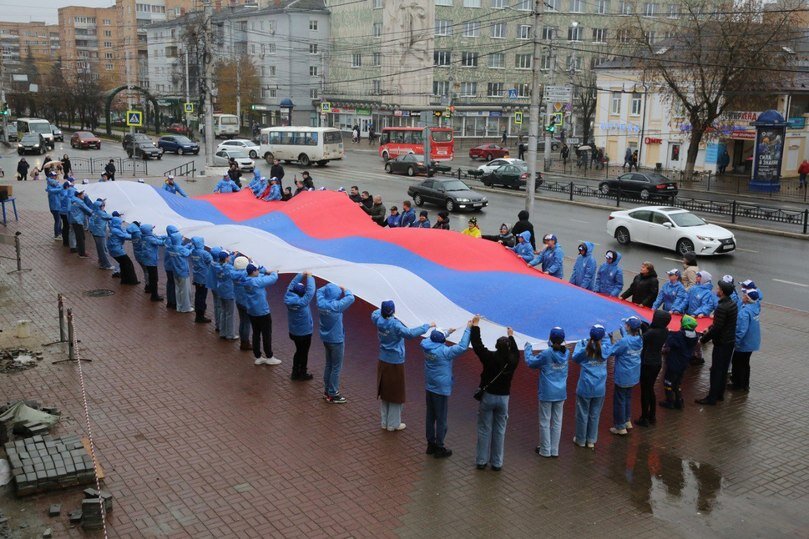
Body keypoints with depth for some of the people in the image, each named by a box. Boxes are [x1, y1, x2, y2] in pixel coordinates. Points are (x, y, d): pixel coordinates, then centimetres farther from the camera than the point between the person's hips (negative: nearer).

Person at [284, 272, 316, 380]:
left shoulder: (288, 298, -14)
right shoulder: (302, 302, -32)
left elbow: (292, 285, -3)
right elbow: (310, 291, -33)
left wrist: (301, 275, -6)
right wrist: (309, 277, -23)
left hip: (293, 332, 6)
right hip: (305, 333, -6)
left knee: (298, 351, 25)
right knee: (304, 353, 13)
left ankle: (295, 372, 35)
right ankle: (303, 374, 28)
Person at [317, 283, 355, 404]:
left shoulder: (321, 303, -8)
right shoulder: (336, 306, -27)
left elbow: (320, 290, 11)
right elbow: (351, 298, -23)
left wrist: (330, 287, 1)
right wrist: (344, 290, -6)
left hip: (326, 339, 7)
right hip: (336, 340, -7)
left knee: (328, 365, 20)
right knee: (336, 368, 5)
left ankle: (327, 391, 30)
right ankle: (332, 395, 13)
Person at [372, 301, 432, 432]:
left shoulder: (379, 320, -7)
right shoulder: (395, 325, -26)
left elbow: (374, 314, 17)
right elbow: (410, 333, -39)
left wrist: (384, 309, 30)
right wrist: (428, 326, -32)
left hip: (383, 362, 6)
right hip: (395, 364, -6)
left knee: (384, 392, 18)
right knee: (396, 394, 9)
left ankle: (385, 422, 29)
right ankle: (393, 424, 18)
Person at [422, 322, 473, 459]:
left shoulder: (427, 345, -7)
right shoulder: (444, 351, -25)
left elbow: (435, 338, 16)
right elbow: (462, 346, -27)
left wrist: (448, 332, 19)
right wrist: (468, 329, -21)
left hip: (429, 388, 7)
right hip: (441, 390, -7)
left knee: (430, 417, 18)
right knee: (441, 420, 7)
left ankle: (431, 444, 31)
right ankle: (439, 448, 17)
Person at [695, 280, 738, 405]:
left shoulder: (722, 307, -25)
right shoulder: (732, 304, 5)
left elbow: (717, 328, -24)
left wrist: (703, 339, -14)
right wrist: (710, 328, 15)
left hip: (721, 343, -9)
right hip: (730, 341, 9)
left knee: (716, 371, -1)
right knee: (724, 369, 18)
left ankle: (711, 398, 6)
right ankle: (720, 394, 28)